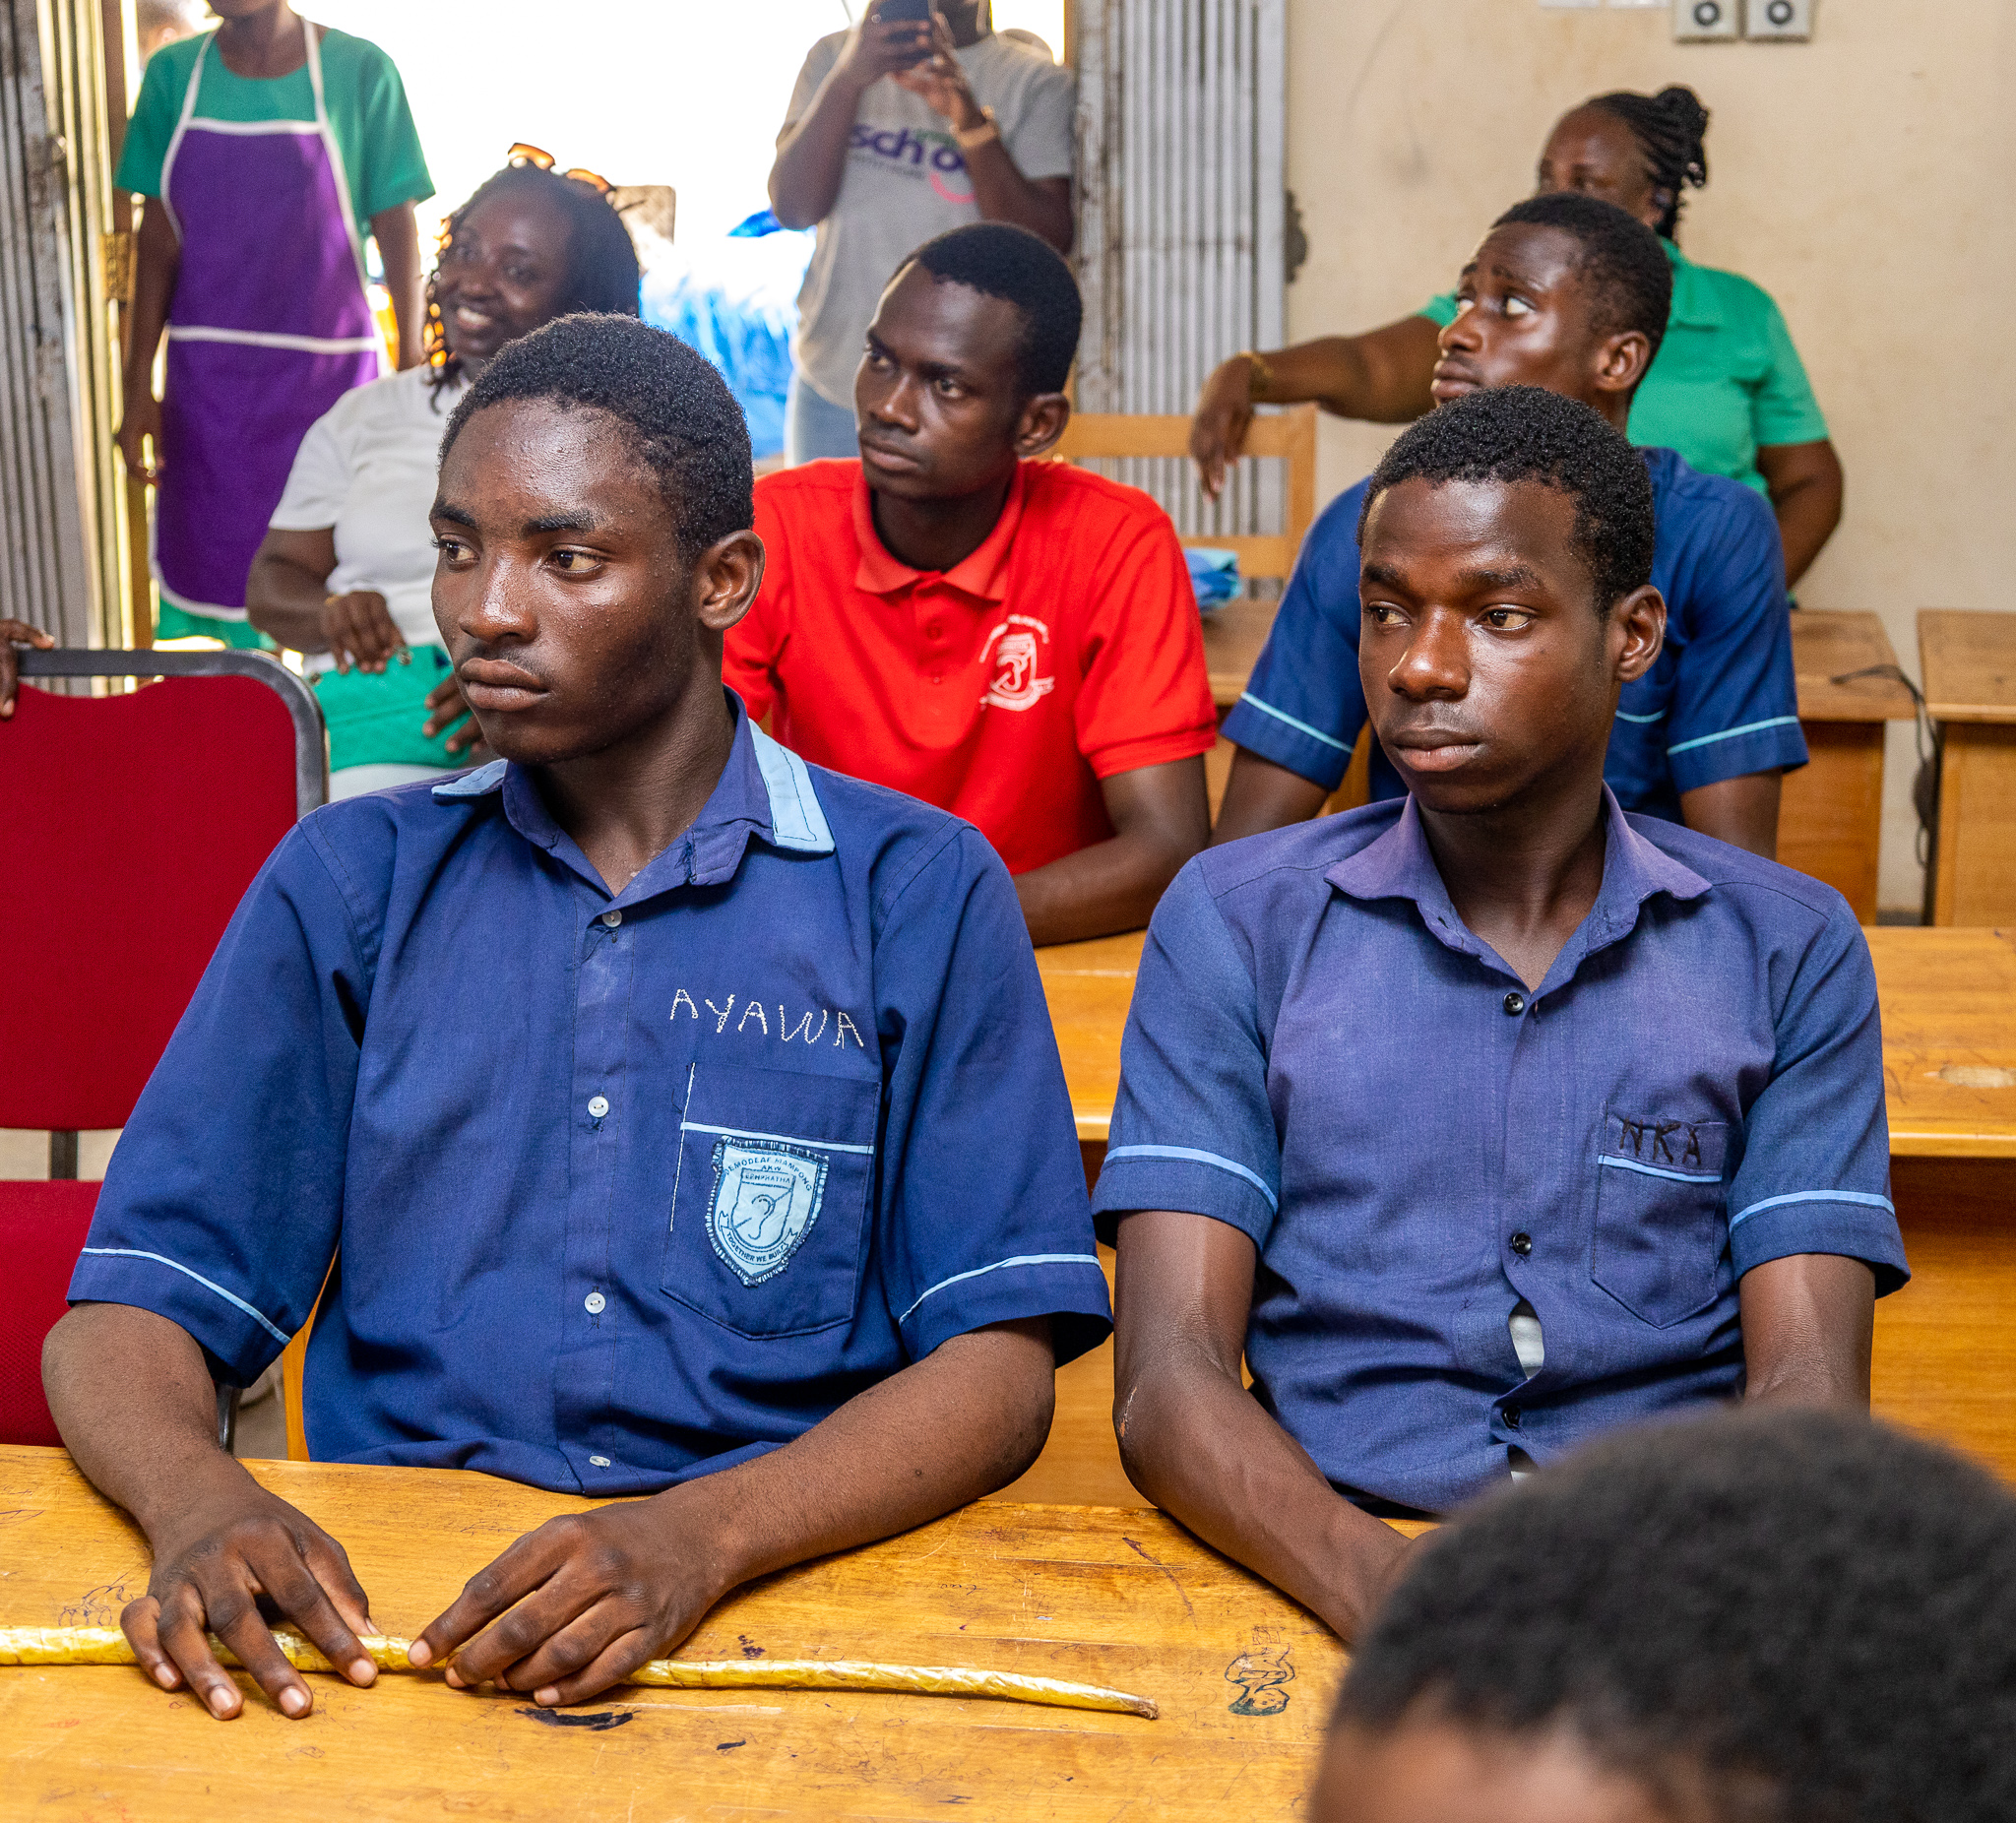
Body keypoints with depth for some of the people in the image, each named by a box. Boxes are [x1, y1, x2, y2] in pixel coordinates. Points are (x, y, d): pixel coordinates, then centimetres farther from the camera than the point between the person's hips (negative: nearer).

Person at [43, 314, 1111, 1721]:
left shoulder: (921, 893, 3)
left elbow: (1001, 1359, -4)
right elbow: (133, 1306, 6)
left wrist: (704, 1533, -22)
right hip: (386, 1602, 2)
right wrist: (199, 1497, -17)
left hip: (783, 1599, -1)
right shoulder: (350, 882, 10)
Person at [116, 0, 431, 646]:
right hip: (208, 377, 3)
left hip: (328, 372, -3)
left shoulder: (358, 71, -4)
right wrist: (139, 388, 4)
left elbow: (398, 235, -2)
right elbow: (159, 239, 7)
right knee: (209, 567, 4)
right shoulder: (174, 74, 5)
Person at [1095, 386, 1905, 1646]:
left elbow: (1808, 1386, 1)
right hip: (1324, 1580, -1)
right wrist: (1373, 1581, -22)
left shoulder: (1789, 952, 9)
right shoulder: (1235, 923, 6)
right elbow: (1168, 1380, -3)